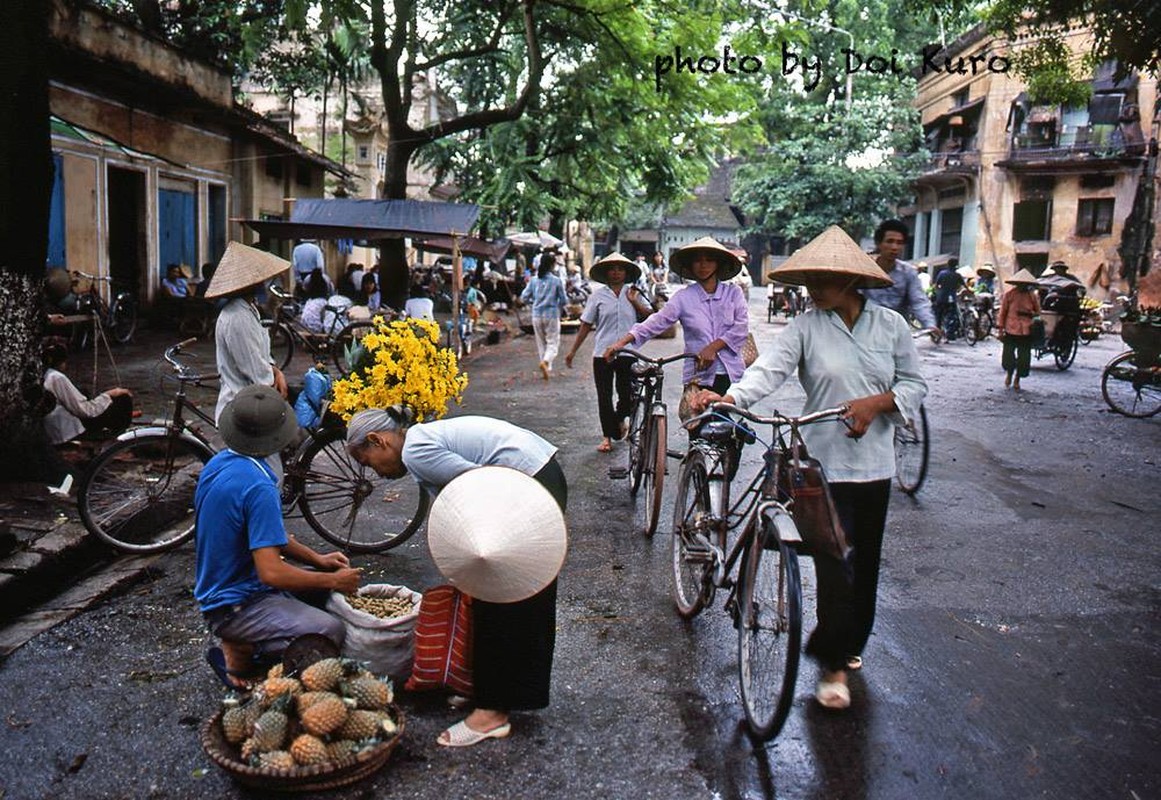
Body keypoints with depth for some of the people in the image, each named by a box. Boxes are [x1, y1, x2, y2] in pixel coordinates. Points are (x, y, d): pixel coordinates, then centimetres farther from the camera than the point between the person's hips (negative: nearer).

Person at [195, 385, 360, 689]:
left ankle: (245, 642, 9)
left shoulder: (217, 464, 4)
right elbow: (272, 572, -29)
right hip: (235, 606, -10)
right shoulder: (258, 487, -26)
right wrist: (333, 580, -15)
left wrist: (316, 559, 9)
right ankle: (240, 652, -9)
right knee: (330, 633, -28)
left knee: (335, 583, 15)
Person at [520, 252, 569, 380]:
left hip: (537, 315, 3)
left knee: (541, 343, 15)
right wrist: (559, 304, 18)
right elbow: (564, 301, -4)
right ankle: (546, 361, -24)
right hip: (552, 315, -3)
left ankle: (547, 369, 19)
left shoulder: (534, 280, 0)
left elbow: (524, 297, 1)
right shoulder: (556, 281, -8)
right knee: (553, 342, 3)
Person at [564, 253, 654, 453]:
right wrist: (572, 351, 4)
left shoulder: (633, 293, 7)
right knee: (604, 397, 2)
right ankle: (607, 436, 15)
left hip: (627, 354, 1)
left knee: (627, 395, 6)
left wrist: (634, 302, -9)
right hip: (602, 353, 0)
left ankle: (619, 420, 37)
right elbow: (586, 325, 5)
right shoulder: (598, 295, 3)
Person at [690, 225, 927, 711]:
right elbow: (770, 368, -18)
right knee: (834, 564, -6)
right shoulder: (806, 326, -4)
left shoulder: (890, 324, 4)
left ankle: (850, 644, 37)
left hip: (875, 464, 3)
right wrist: (729, 397, -37)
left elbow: (914, 385, 7)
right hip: (824, 464, -3)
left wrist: (876, 402, -13)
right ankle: (834, 666, 9)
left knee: (865, 561, 14)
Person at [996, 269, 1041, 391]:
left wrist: (1029, 313, -8)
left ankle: (1017, 380, 21)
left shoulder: (1032, 296, 4)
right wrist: (1000, 328, -2)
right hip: (1011, 329, -1)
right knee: (1008, 354, -3)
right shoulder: (1009, 294, -2)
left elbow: (1038, 312, 14)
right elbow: (1002, 312, 1)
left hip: (1026, 331, 1)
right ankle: (1008, 372, 29)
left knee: (1024, 357, 2)